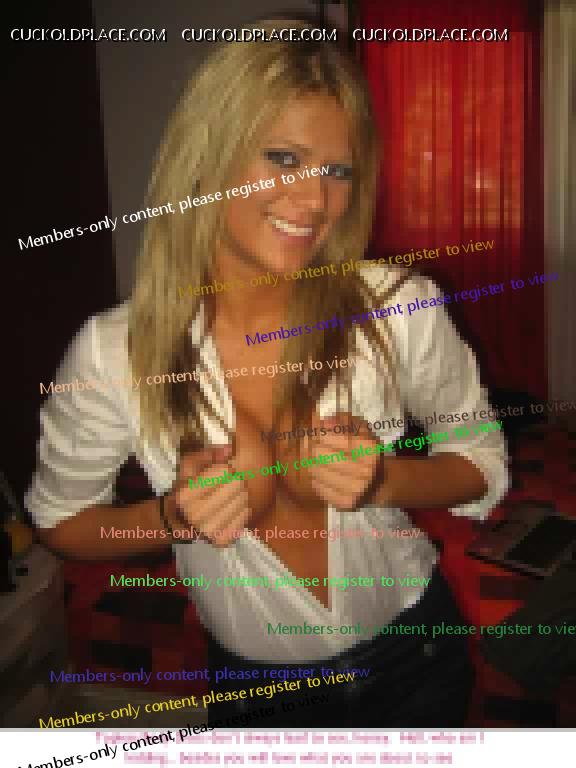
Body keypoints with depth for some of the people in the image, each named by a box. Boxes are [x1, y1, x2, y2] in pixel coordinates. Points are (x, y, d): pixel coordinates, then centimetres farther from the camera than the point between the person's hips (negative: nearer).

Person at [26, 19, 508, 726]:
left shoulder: (398, 308, -23)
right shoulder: (113, 354, -22)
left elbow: (483, 466, -7)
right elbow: (59, 519, -6)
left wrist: (382, 480, -28)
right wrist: (175, 516, -25)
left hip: (412, 650, 1)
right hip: (252, 682, 0)